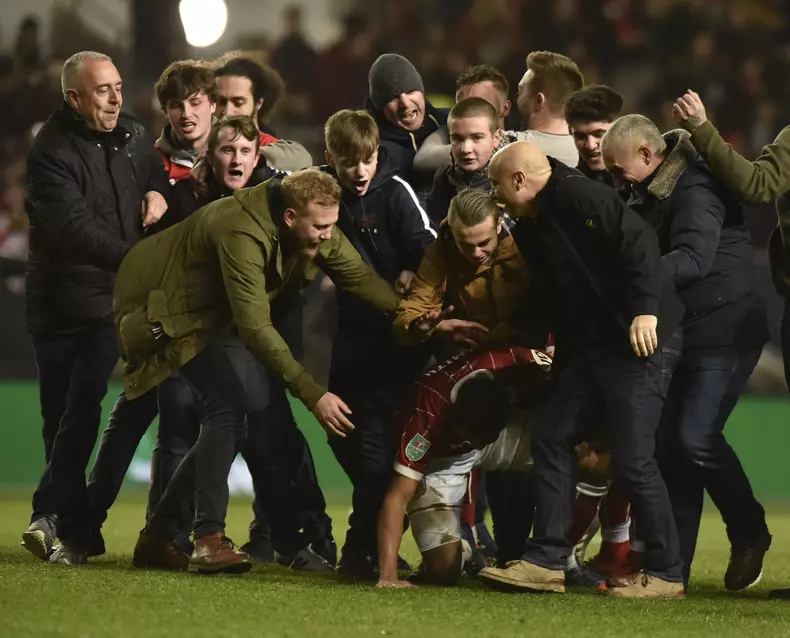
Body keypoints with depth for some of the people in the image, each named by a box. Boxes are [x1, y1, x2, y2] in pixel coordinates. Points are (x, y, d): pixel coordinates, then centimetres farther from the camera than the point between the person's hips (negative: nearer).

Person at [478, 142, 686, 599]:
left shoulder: (577, 196, -13)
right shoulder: (531, 227, 18)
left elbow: (638, 240, -22)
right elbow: (546, 300, 25)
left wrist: (646, 308, -29)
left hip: (637, 339, -10)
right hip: (589, 346, 10)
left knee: (632, 458, -9)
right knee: (552, 437, 6)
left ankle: (666, 574, 0)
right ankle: (547, 561, 9)